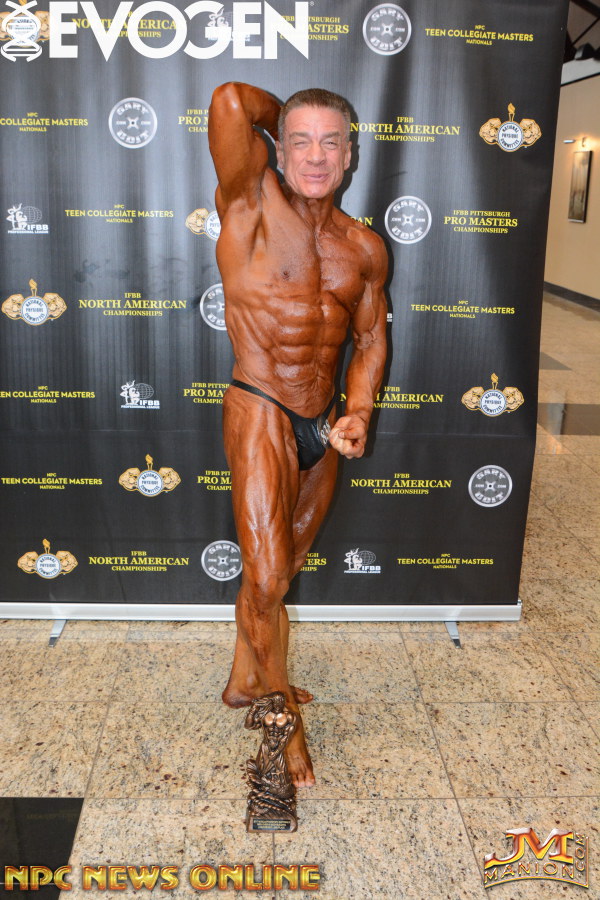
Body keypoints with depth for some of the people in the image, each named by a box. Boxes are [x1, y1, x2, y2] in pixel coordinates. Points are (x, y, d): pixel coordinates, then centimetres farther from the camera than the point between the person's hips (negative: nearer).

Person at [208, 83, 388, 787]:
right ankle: (282, 713, 18)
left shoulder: (365, 248, 6)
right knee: (266, 577, -6)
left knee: (282, 564, 18)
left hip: (322, 426, 6)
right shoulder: (252, 205, -9)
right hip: (260, 414, -6)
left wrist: (358, 413, -2)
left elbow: (369, 339, 13)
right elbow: (230, 101, -22)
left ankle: (245, 679, 40)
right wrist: (281, 115, -1)